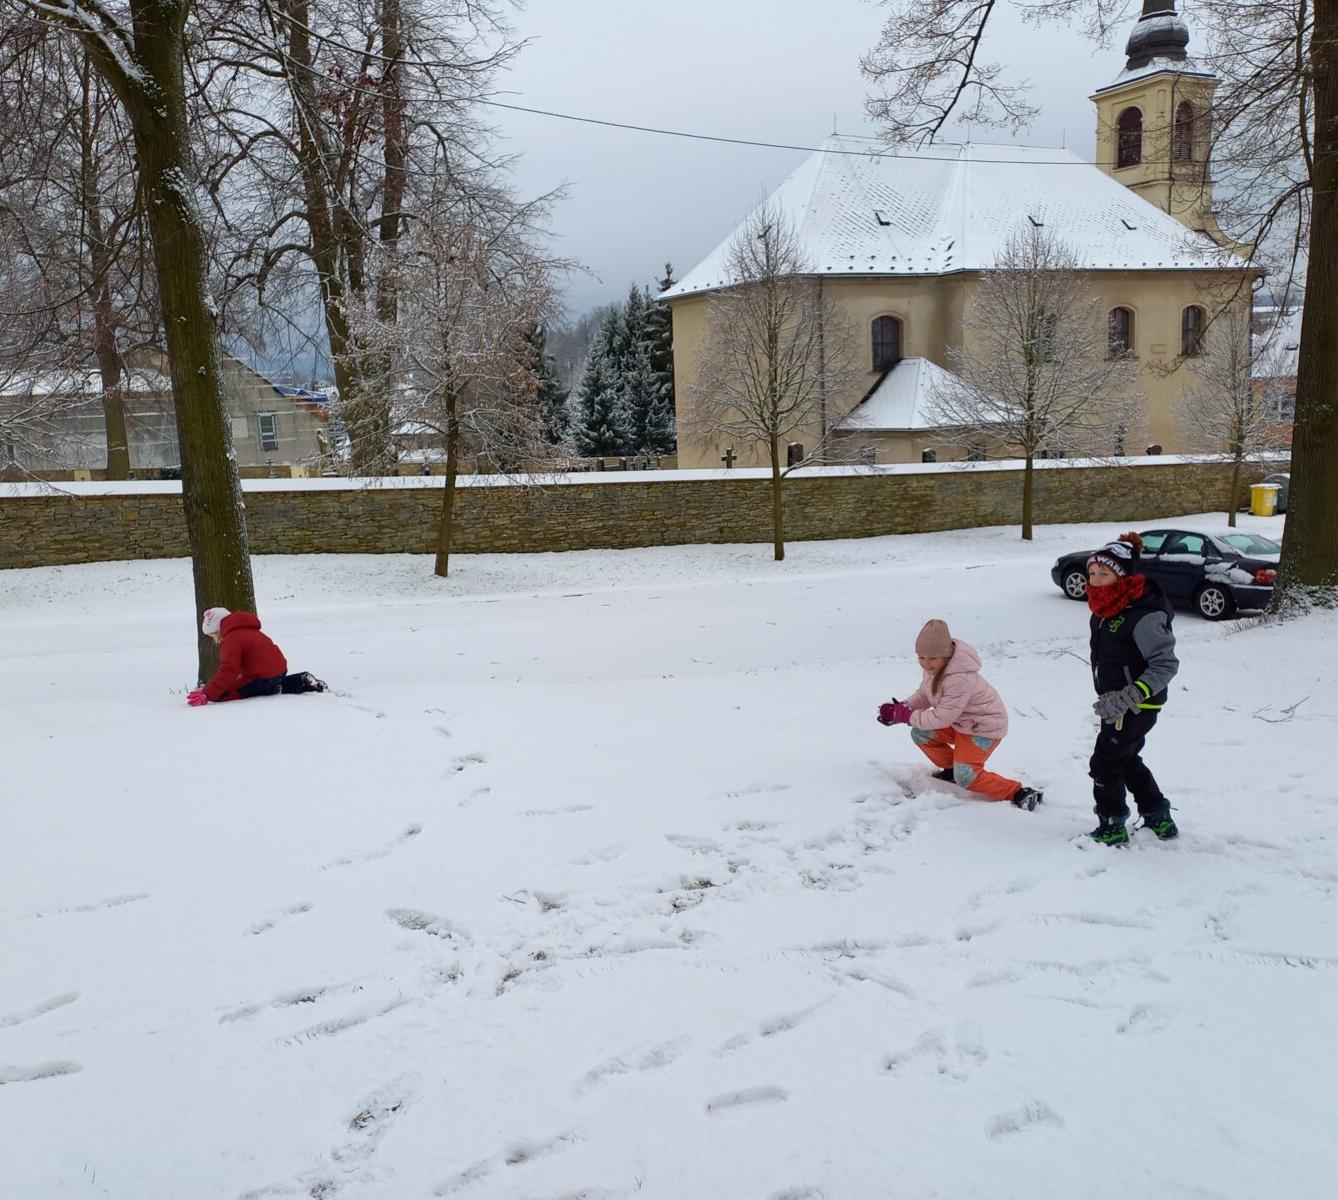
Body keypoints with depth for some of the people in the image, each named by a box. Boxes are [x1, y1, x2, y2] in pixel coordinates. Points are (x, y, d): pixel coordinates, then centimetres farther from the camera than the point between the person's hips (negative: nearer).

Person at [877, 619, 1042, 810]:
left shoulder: (959, 679, -36)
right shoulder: (933, 666, -8)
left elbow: (942, 717, -30)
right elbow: (924, 694, 5)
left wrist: (909, 716, -22)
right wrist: (902, 708, -13)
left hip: (985, 727, -9)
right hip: (959, 721, 9)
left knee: (965, 778, -18)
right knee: (920, 734, 3)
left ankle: (1019, 794, -10)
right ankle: (951, 769, 22)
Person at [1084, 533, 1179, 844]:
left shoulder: (1144, 616, -26)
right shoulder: (1106, 610, 2)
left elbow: (1166, 664, -26)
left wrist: (1130, 696, -34)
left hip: (1138, 707, -10)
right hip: (1116, 703, 10)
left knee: (1106, 763, 0)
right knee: (1127, 761, 22)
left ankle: (1112, 828, 15)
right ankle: (1160, 820, 36)